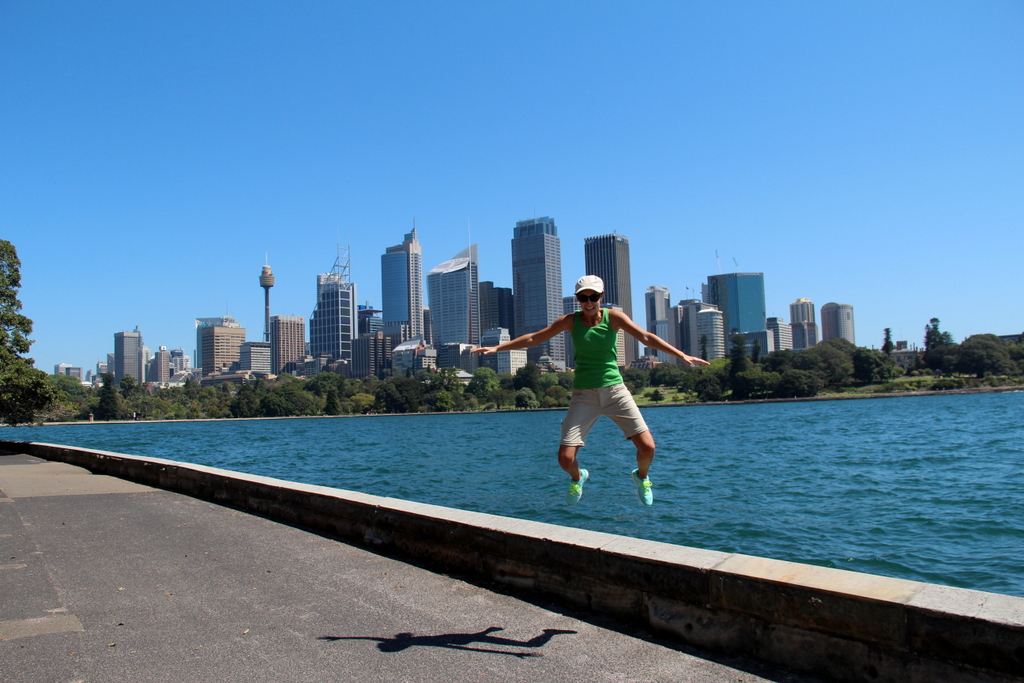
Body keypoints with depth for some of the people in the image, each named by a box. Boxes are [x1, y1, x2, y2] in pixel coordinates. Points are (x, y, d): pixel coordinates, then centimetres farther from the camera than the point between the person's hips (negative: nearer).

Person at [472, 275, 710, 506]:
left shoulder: (613, 316, -3)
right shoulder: (571, 321, -1)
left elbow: (646, 337, -10)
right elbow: (534, 338, 5)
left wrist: (682, 355, -18)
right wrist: (498, 348, 3)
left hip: (615, 390, 0)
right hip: (584, 395, 0)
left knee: (647, 447, -9)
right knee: (565, 458, -9)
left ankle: (641, 476, 28)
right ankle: (578, 477, 30)